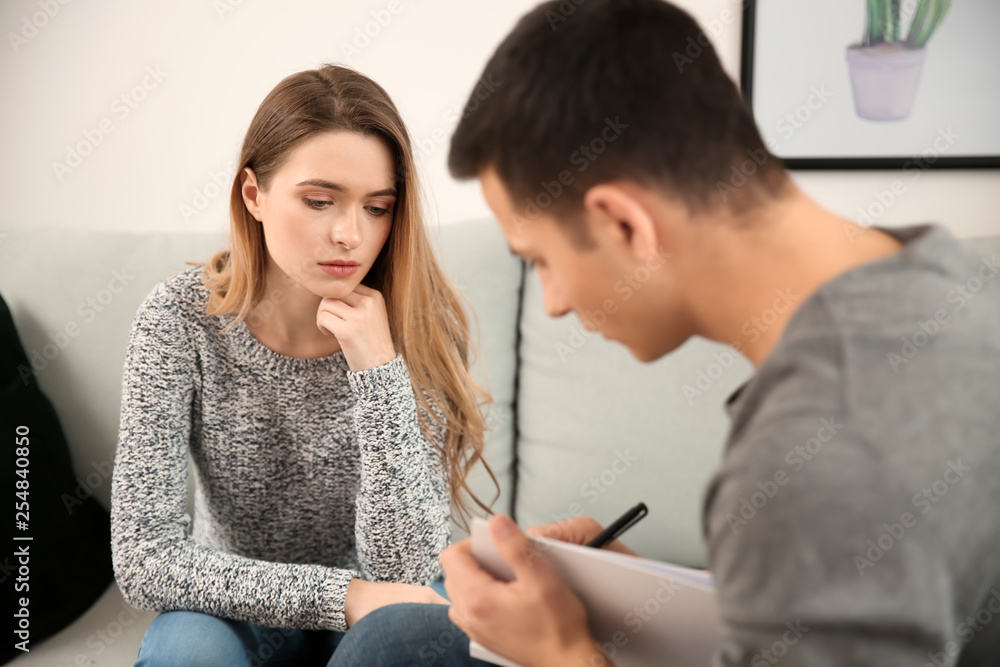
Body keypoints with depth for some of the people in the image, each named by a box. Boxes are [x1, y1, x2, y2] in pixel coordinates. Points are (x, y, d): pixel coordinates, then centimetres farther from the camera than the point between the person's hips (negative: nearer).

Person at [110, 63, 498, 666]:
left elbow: (403, 572, -23)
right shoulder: (181, 319, -18)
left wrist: (378, 368, -32)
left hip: (369, 616, 0)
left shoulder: (422, 326, -18)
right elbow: (144, 560, -22)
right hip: (237, 611, 1)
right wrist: (345, 594, -30)